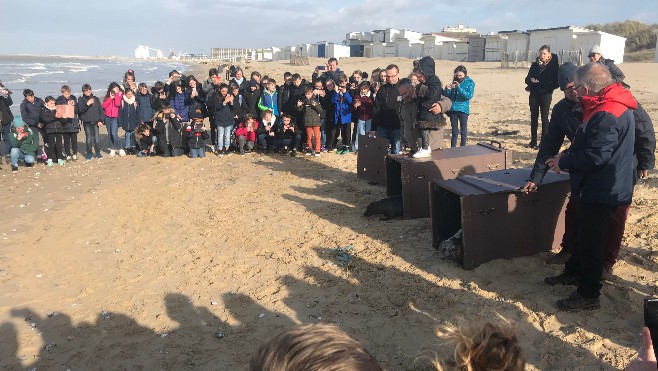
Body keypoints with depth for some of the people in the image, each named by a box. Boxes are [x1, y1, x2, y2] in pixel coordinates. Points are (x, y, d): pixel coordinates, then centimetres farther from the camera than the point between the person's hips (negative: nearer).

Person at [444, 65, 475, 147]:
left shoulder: (470, 83, -1)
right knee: (454, 131, 9)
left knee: (463, 131, 4)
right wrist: (447, 89, -13)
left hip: (463, 110, -3)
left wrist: (459, 88, -23)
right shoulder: (454, 81, 9)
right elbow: (447, 95, 9)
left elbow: (469, 96, -15)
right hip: (453, 109, 3)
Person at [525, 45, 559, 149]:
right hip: (534, 94, 4)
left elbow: (556, 82, -5)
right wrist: (531, 80, -11)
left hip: (545, 94, -4)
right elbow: (527, 78, 9)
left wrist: (549, 88, -16)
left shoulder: (553, 65, -3)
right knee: (533, 117, 7)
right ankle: (533, 141, 15)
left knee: (544, 118, -3)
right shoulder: (535, 64, 9)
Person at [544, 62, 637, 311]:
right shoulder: (609, 105, 7)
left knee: (590, 241, 1)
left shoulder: (607, 115, -27)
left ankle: (589, 295, 14)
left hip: (602, 191, -10)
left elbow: (595, 156, -30)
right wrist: (567, 155, 4)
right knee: (582, 232, 24)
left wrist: (563, 163, -16)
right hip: (599, 186, 10)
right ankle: (573, 272, 41)